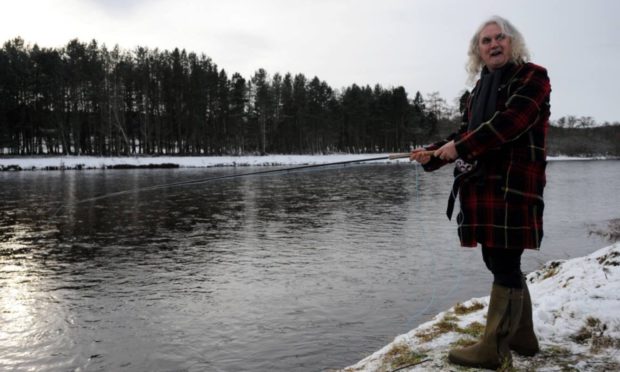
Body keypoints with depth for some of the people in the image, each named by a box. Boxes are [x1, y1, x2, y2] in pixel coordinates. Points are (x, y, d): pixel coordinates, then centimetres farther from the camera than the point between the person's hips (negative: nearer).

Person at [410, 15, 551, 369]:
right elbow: (465, 134, 15)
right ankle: (522, 337, 28)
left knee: (505, 264, -5)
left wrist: (459, 146, -18)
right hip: (482, 185, 8)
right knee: (500, 261, 13)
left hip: (514, 185, -8)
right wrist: (433, 154, -1)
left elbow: (510, 122, -17)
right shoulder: (480, 89, 21)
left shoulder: (532, 76, -2)